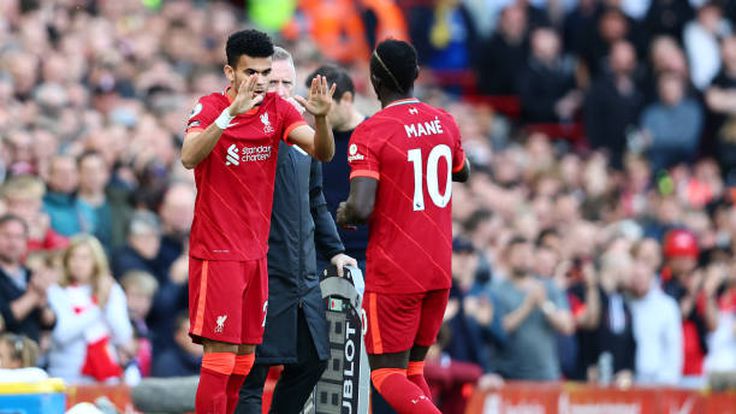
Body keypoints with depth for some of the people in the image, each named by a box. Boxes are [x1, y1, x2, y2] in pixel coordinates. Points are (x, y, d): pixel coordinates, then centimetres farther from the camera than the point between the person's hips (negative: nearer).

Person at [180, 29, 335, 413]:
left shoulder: (277, 109, 4)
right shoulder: (210, 107, -10)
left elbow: (322, 152, -7)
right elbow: (189, 158, -28)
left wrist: (321, 118, -27)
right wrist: (230, 113, -38)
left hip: (256, 250, 6)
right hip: (216, 250, -6)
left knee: (245, 357, 9)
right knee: (221, 353, -10)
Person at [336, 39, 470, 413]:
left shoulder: (370, 133, -14)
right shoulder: (445, 123, 5)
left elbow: (361, 209, -23)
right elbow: (462, 173, 26)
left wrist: (344, 214, -1)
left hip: (393, 275, -6)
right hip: (440, 270, 6)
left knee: (387, 375, 1)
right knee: (413, 369, 16)